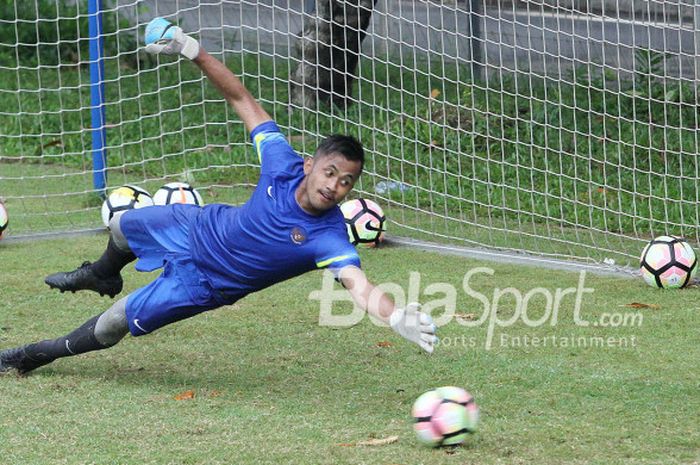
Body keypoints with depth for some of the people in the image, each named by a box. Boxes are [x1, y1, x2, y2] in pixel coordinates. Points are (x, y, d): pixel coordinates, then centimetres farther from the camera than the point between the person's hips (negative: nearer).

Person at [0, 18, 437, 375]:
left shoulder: (330, 239, -34)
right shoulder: (284, 165, -26)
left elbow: (360, 285, -49)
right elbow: (244, 101, -18)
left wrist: (398, 318, -70)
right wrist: (194, 52, -24)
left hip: (205, 283, -4)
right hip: (198, 228, 4)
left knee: (112, 326, 0)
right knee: (122, 226, 30)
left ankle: (42, 353, 29)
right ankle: (103, 276, 68)